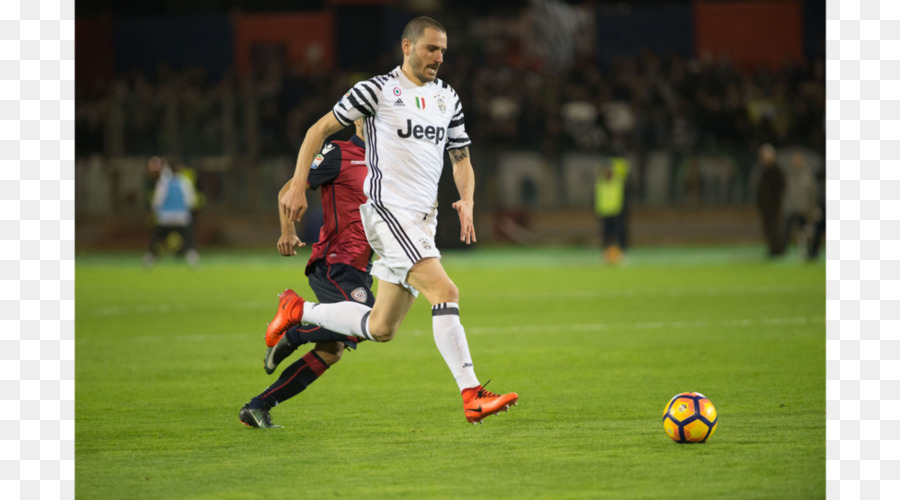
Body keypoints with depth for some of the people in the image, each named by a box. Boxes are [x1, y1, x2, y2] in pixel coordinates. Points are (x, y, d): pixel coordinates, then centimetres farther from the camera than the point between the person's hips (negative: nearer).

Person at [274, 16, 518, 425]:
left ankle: (298, 312, 30)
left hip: (422, 220, 8)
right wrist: (298, 186, -5)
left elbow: (460, 158, 23)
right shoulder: (378, 90, -4)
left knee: (381, 328, 10)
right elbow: (320, 130, 2)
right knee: (445, 292, -22)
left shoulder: (448, 98, 15)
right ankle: (472, 396, -24)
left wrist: (467, 201, 3)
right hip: (387, 208, -8)